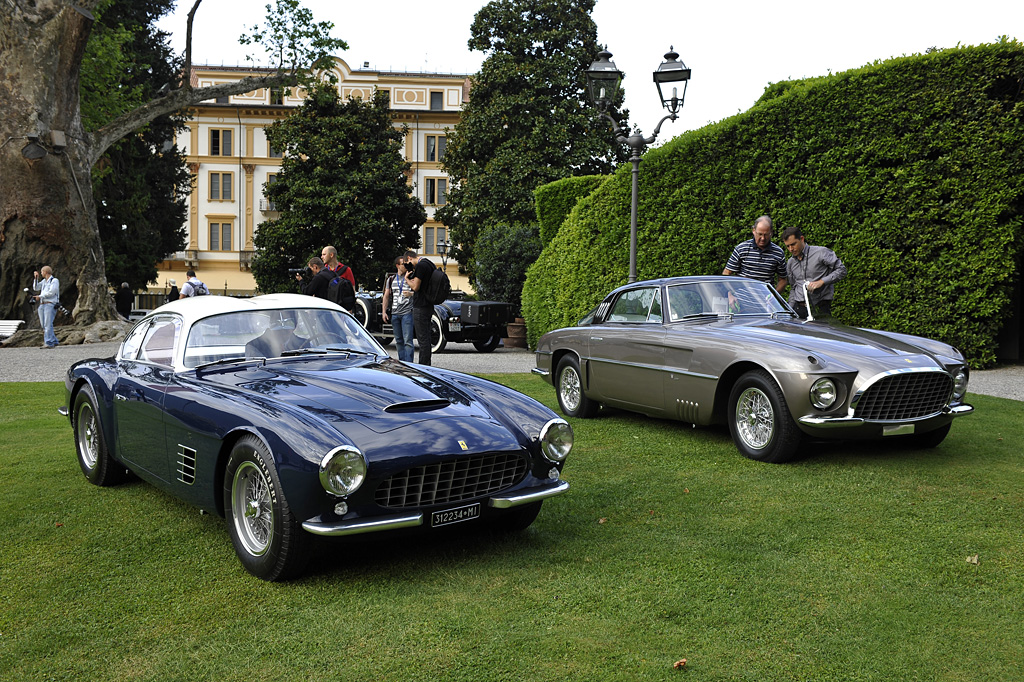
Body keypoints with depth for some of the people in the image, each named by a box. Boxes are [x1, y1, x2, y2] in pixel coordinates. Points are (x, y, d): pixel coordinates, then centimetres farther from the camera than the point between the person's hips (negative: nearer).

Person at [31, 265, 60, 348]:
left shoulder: (54, 280, -3)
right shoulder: (44, 281, 21)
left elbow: (51, 292, -13)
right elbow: (35, 288, 20)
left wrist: (40, 296, -8)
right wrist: (36, 278, 14)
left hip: (50, 305, -8)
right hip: (42, 305, 8)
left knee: (48, 325, -16)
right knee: (44, 326, 4)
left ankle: (49, 343, -20)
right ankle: (54, 342, 8)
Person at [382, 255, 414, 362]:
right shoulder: (391, 279, 14)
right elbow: (386, 296, 16)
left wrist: (411, 294, -20)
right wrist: (384, 311, 9)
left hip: (407, 313, -4)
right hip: (394, 313, 4)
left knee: (407, 341, -10)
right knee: (398, 341, 9)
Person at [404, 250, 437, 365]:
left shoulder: (420, 266, -15)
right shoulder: (429, 264, 15)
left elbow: (415, 287, -16)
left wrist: (407, 279, 0)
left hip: (421, 307, -10)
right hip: (428, 306, 10)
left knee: (423, 338, -7)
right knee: (425, 338, 15)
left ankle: (423, 366, -4)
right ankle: (427, 365, 21)